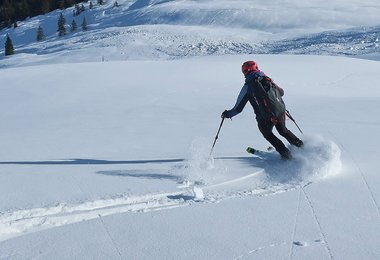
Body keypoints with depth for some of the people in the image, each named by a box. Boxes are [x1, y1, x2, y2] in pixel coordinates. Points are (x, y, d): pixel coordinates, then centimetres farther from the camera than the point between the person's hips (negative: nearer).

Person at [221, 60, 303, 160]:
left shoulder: (247, 87, -7)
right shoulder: (268, 79, 5)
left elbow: (238, 108, -4)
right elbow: (281, 92, 21)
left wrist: (227, 114, 14)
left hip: (266, 119, -4)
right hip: (281, 112, 4)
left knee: (268, 134, 27)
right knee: (283, 130, 33)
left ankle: (284, 152, 19)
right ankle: (301, 145, 36)